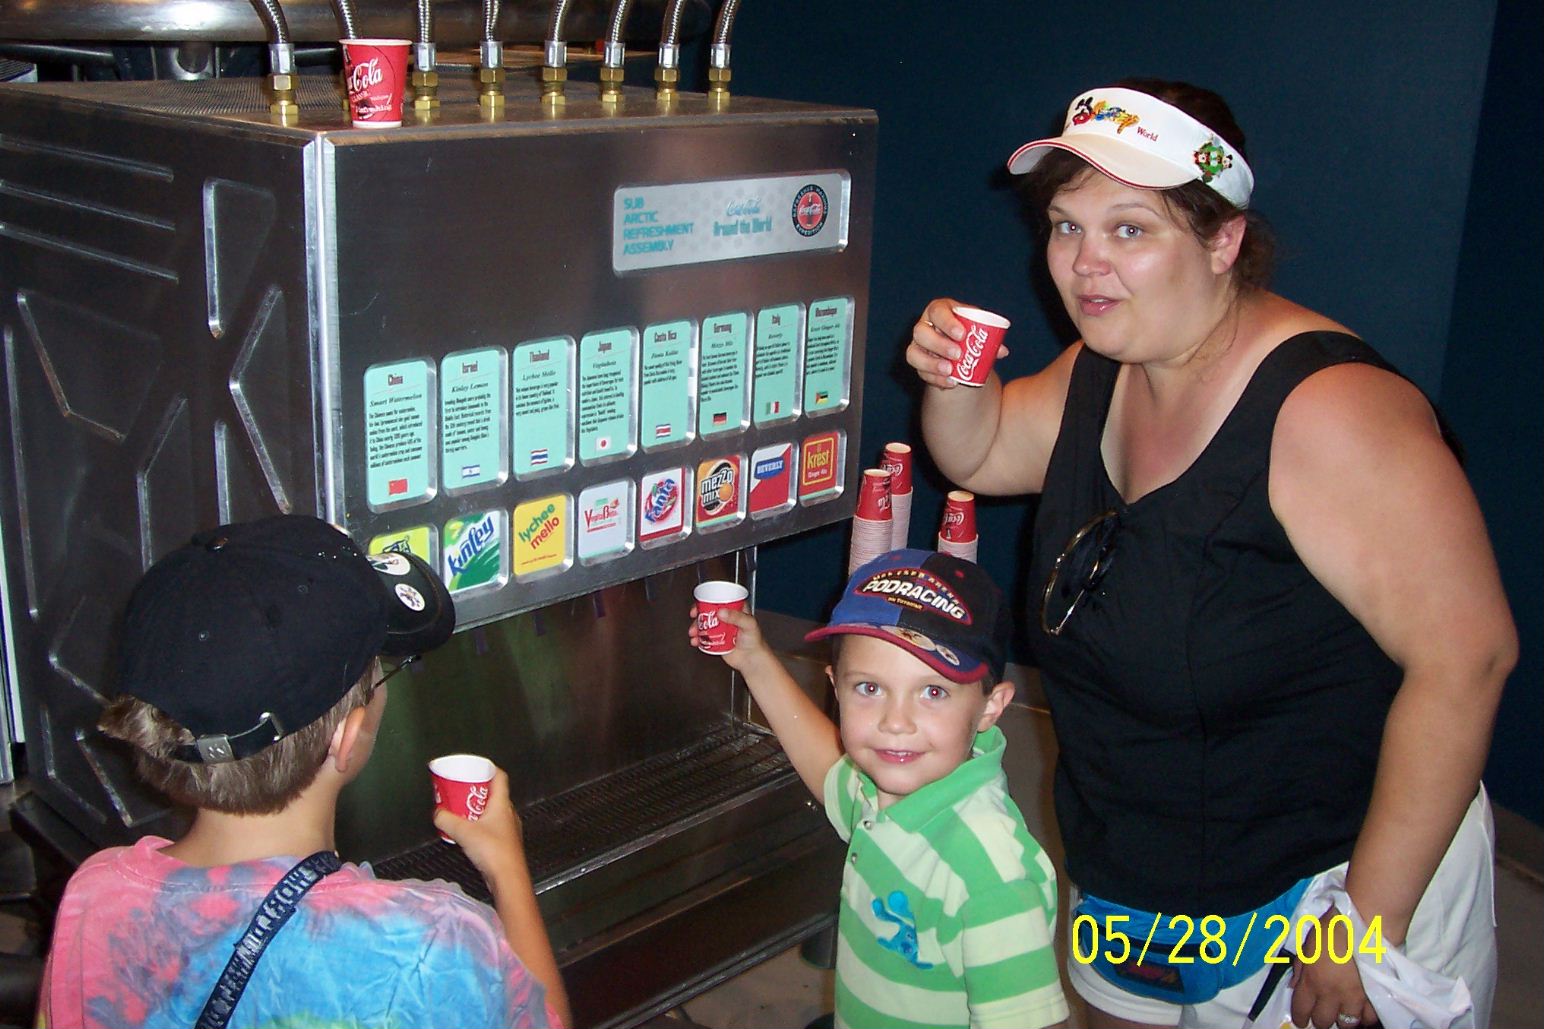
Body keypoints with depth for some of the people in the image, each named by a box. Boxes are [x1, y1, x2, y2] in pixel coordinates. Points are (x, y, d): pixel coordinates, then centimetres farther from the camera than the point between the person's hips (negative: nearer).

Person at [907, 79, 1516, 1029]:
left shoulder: (1328, 408, -27)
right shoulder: (1102, 373, -1)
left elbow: (1464, 655, -28)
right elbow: (983, 454, 16)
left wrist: (1367, 924, -25)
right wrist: (952, 380, -9)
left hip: (1339, 881, -7)